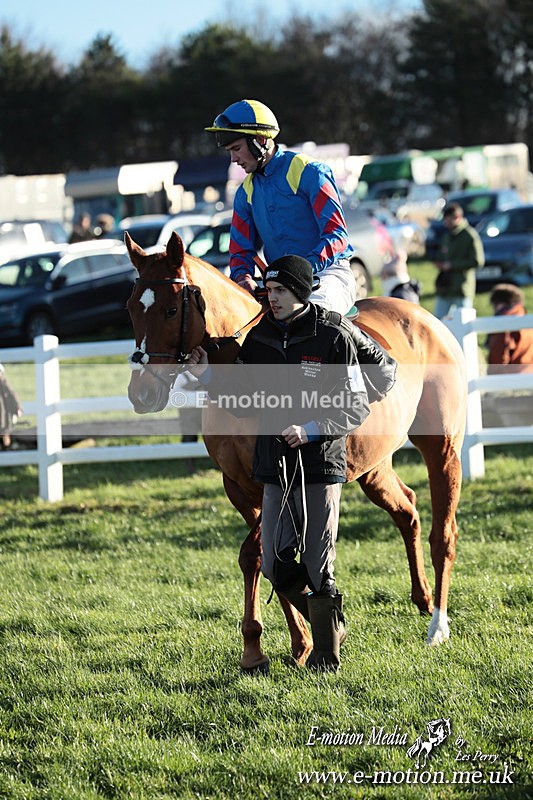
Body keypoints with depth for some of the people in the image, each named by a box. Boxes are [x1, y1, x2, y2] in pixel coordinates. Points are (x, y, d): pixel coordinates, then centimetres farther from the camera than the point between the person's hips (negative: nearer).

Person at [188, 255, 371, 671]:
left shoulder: (334, 339, -8)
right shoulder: (258, 340, 7)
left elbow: (357, 408, -7)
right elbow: (245, 403, 12)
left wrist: (311, 430, -20)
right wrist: (208, 376, -1)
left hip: (320, 465, -5)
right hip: (276, 468, 5)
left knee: (318, 566, -1)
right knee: (277, 567, 6)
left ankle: (327, 655, 12)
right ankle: (331, 625, 28)